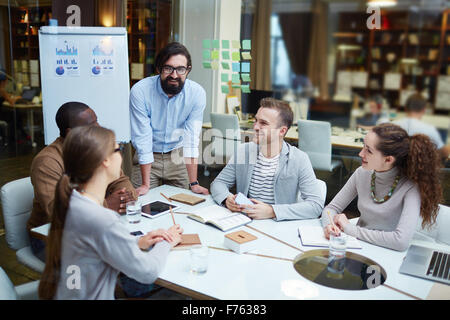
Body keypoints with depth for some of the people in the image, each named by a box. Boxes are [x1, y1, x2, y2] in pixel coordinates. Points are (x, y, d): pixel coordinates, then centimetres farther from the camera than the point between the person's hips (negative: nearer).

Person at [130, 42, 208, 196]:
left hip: (178, 156, 2)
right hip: (149, 157, -1)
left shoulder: (197, 93, -17)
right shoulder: (140, 91, -23)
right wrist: (146, 184, -20)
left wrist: (193, 183, -19)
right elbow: (142, 139, -21)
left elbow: (191, 139, -16)